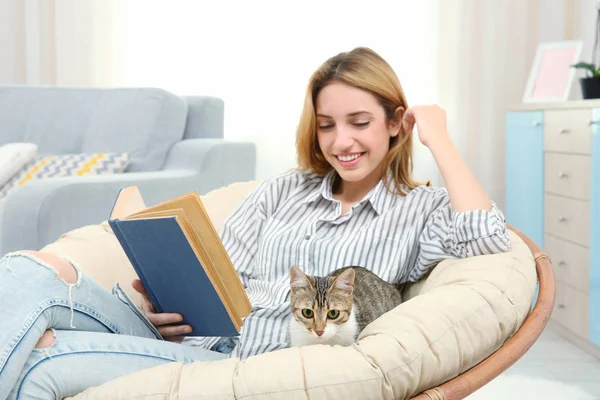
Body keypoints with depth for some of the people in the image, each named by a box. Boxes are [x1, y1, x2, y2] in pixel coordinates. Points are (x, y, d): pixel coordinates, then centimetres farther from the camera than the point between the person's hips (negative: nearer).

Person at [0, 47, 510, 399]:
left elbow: (487, 238, -9)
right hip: (197, 345, 5)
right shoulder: (281, 191, 24)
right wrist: (169, 308, -7)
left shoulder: (420, 211, 14)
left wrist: (437, 137, 3)